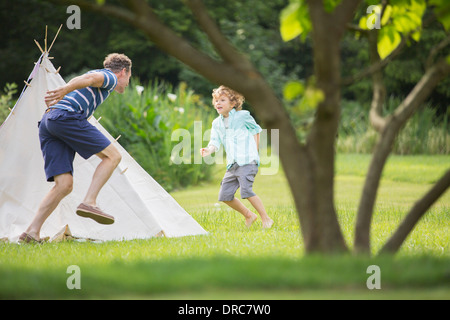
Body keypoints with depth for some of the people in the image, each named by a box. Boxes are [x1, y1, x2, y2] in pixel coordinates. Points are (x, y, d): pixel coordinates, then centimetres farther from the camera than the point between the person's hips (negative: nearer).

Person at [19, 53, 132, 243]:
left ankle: (32, 232, -10)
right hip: (67, 117, -8)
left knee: (64, 185, 1)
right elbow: (89, 78, -13)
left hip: (47, 121, 8)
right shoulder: (110, 77, 9)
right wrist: (65, 90, -29)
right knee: (112, 156, -1)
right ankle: (89, 203, -15)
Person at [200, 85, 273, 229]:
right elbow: (215, 142, 4)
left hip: (247, 161, -7)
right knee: (224, 195, 2)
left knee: (246, 190, -23)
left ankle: (266, 219, -13)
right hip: (232, 164, 7)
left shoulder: (243, 116, -1)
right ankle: (248, 215, 20)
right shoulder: (217, 123, 12)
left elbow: (255, 129, 12)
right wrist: (209, 150, -18)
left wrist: (255, 150, 7)